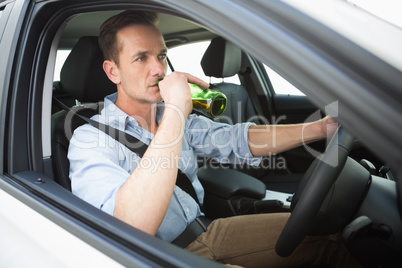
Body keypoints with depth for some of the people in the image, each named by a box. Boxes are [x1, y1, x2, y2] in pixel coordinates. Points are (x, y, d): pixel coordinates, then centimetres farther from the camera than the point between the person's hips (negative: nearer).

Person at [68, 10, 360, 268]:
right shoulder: (89, 140, -18)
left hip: (202, 228, 7)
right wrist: (174, 113, -36)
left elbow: (235, 140, 1)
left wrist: (320, 128, -11)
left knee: (326, 235, 1)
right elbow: (134, 226, -36)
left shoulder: (174, 117, 6)